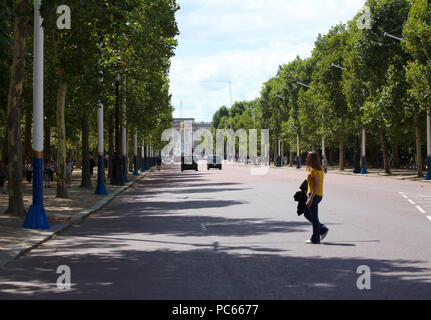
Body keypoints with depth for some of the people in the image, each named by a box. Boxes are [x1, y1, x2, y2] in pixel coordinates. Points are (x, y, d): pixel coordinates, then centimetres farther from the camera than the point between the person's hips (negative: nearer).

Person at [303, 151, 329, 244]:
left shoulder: (313, 170, -16)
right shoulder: (320, 169, 12)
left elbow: (317, 185, -23)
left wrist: (311, 198, -23)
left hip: (314, 195, -10)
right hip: (319, 195, 10)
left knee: (314, 217, -2)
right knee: (306, 213, 19)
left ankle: (315, 239, 6)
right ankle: (323, 229, 18)